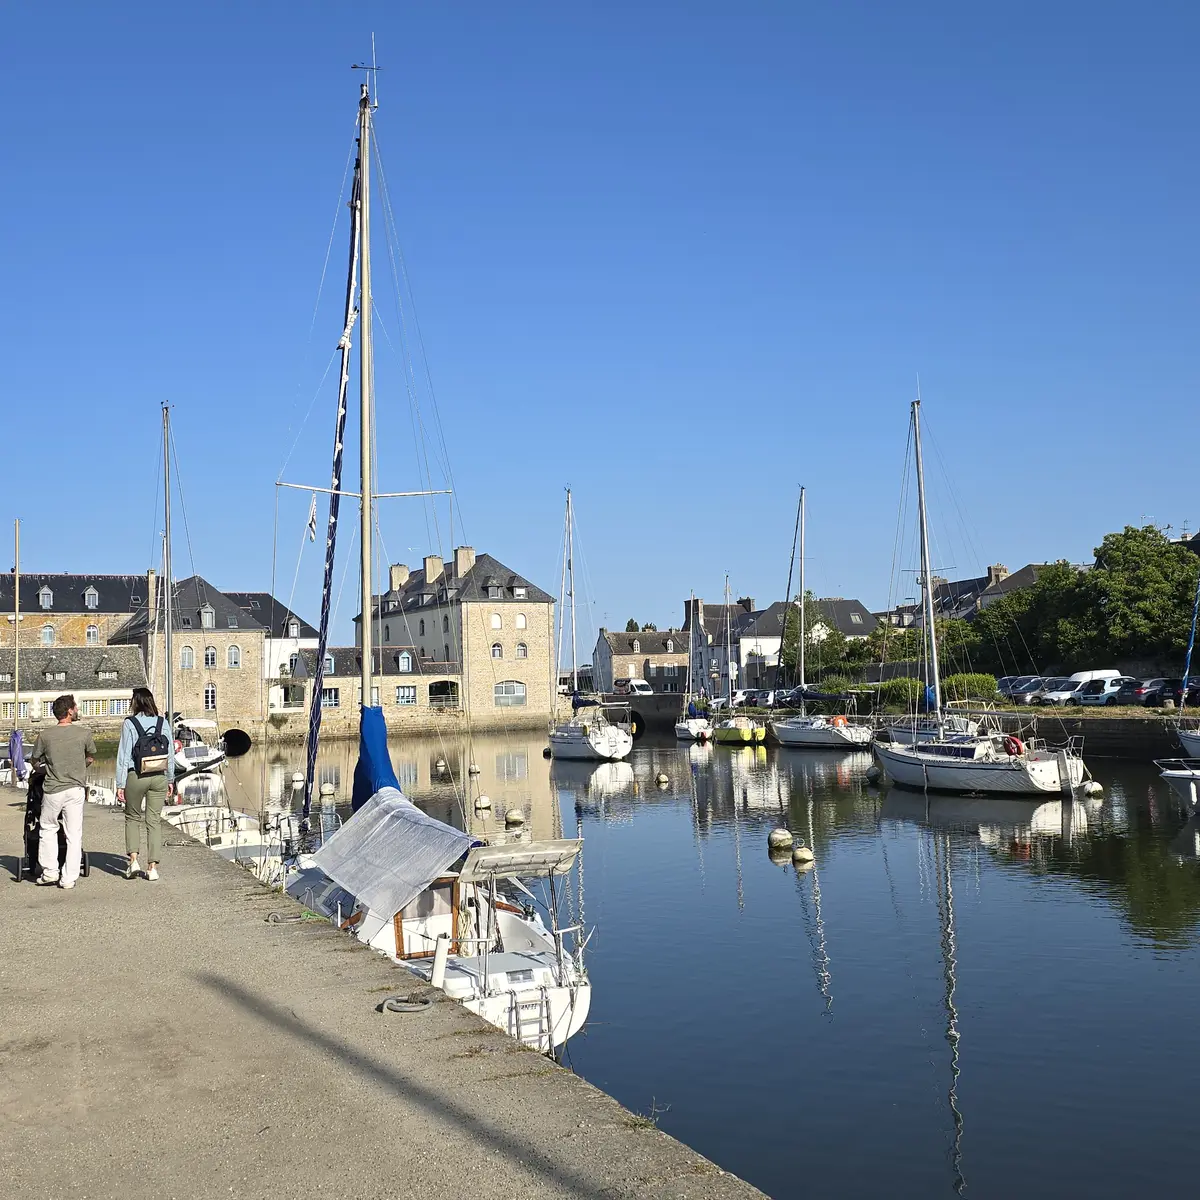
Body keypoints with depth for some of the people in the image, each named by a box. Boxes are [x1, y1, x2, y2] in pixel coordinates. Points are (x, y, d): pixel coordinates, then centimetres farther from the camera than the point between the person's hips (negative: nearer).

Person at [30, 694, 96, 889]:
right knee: (74, 834, 6)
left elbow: (34, 760, 10)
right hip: (76, 788, 0)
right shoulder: (84, 733, -4)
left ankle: (50, 872, 18)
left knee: (47, 829, 20)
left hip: (53, 790, 0)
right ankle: (69, 878, 8)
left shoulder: (45, 735, -4)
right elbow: (91, 758, 11)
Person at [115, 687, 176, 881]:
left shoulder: (129, 723, -7)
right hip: (159, 777, 2)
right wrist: (170, 779, 16)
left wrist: (120, 784, -3)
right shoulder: (163, 723, 2)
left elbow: (124, 755, -7)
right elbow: (170, 754, 6)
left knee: (132, 817, 17)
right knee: (154, 821, 8)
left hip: (136, 777, -2)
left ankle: (133, 859, 6)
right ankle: (152, 867, 5)